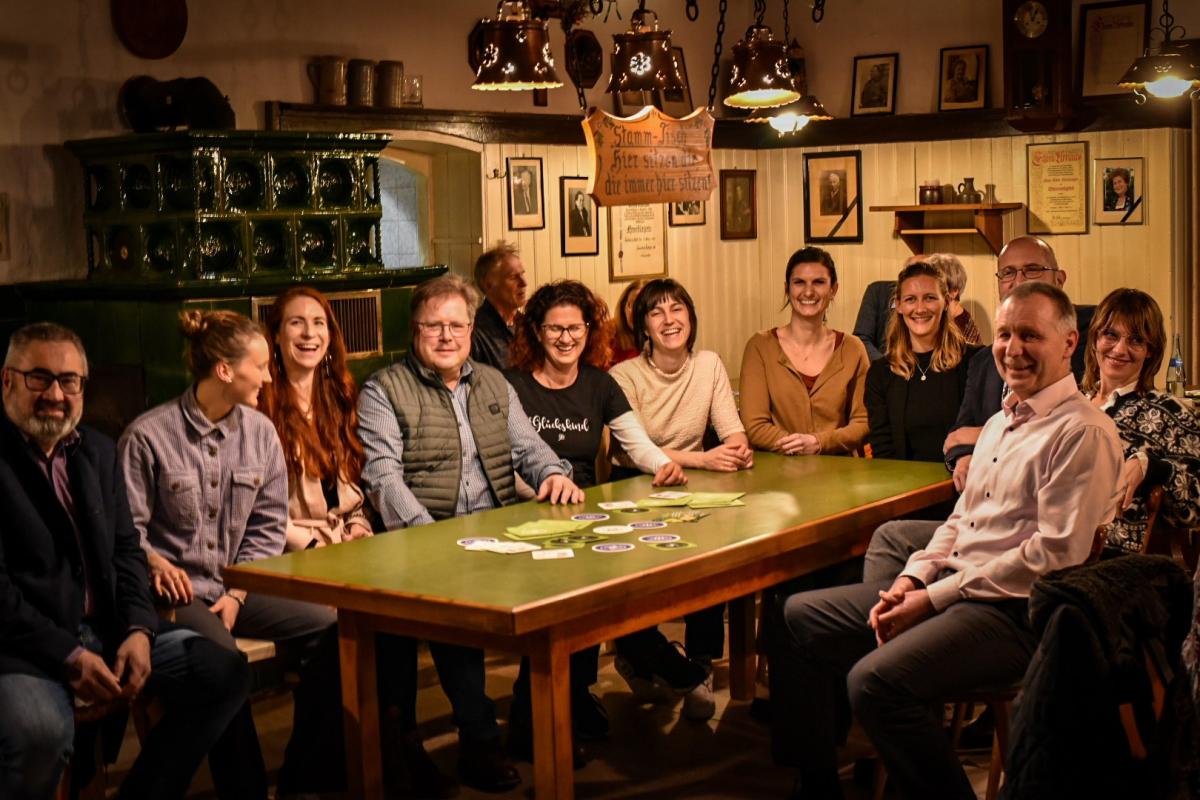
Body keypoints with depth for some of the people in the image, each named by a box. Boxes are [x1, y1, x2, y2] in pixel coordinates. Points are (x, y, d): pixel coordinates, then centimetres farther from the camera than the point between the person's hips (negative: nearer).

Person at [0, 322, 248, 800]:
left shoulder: (99, 451, 14)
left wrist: (138, 629, -5)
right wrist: (69, 657, -20)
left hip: (107, 630, 7)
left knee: (225, 672, -8)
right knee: (40, 731, -36)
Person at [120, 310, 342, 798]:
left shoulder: (260, 433, 6)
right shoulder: (148, 436, -7)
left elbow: (268, 525, 8)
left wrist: (238, 593, -3)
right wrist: (155, 560, -24)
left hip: (237, 584, 5)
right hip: (176, 590, -5)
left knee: (331, 628, -16)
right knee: (222, 656, -35)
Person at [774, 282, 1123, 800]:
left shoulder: (1082, 432, -12)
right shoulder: (1001, 422, 19)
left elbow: (1056, 554, -19)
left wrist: (936, 597, -16)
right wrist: (913, 578, 3)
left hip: (1016, 611, -10)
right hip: (949, 588, 10)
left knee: (875, 680, -31)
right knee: (801, 619, 5)